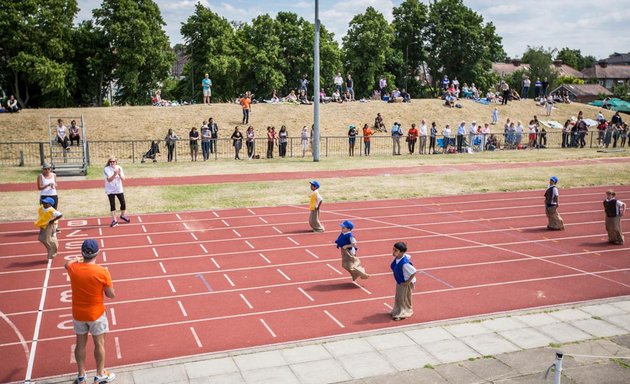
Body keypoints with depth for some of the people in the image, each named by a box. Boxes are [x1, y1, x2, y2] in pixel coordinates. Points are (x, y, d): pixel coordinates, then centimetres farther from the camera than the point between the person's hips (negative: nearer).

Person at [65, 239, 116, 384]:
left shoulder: (73, 268, -12)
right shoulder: (102, 272, -23)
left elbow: (67, 264, 15)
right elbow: (111, 295, -15)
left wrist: (77, 259, 35)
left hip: (78, 314, 3)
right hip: (96, 313, -3)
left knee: (80, 344, 17)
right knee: (99, 344, 13)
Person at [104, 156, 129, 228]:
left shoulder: (119, 168, -3)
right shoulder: (106, 169, -12)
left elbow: (123, 179, -8)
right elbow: (109, 180, -23)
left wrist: (119, 173, -26)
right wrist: (115, 174, -36)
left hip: (119, 189, 3)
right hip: (110, 190, -3)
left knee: (123, 203, 5)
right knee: (112, 205, -3)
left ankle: (122, 216, 31)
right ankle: (114, 220, 6)